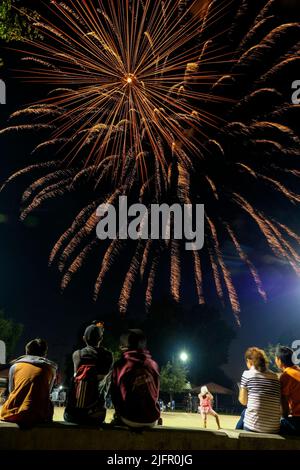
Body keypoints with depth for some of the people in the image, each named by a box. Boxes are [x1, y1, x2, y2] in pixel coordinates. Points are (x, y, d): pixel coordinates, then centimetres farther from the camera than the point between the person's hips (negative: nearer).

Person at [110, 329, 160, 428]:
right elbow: (156, 395, 6)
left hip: (129, 419, -2)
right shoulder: (153, 364, -1)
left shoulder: (119, 365, -9)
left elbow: (115, 395, -1)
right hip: (152, 420, 2)